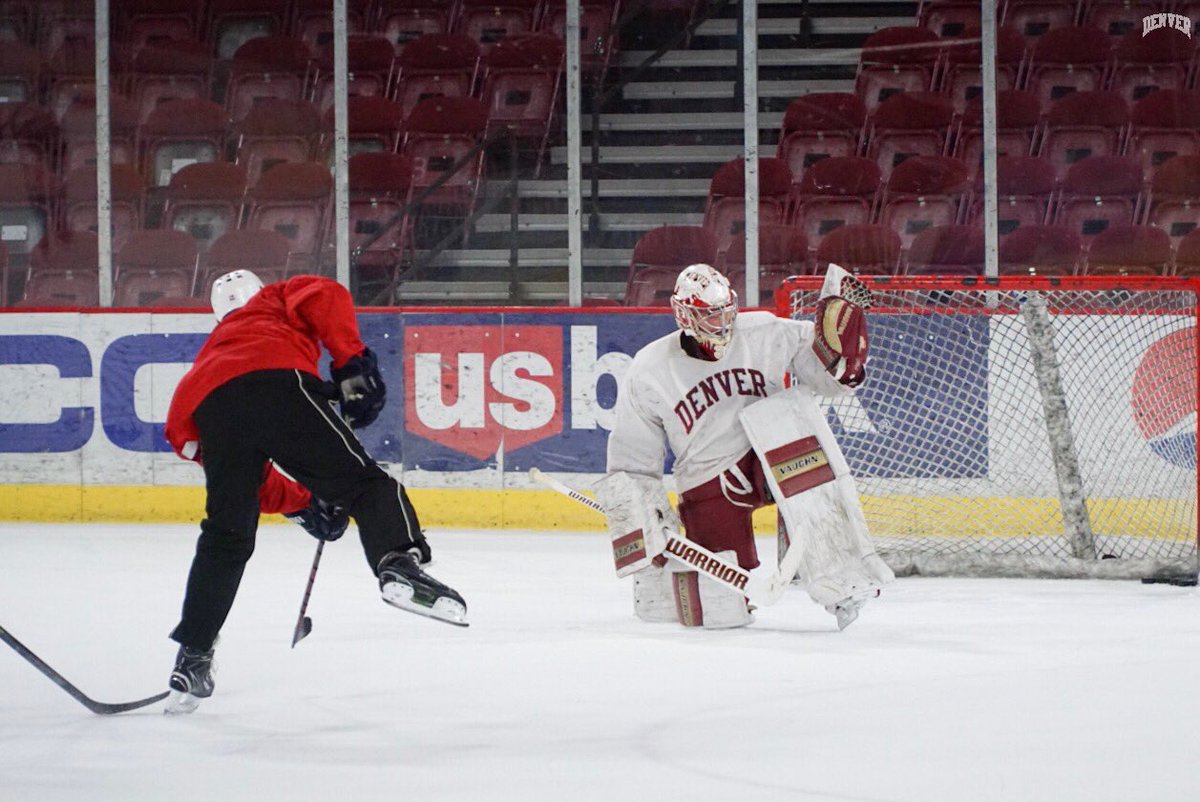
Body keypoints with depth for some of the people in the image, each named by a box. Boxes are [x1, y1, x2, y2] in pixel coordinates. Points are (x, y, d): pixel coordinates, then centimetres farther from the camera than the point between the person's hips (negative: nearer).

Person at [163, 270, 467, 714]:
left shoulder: (214, 349, 46)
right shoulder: (279, 299, 35)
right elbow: (325, 297, 9)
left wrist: (299, 502, 38)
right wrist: (352, 364, 5)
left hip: (208, 410, 4)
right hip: (278, 383, -4)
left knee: (226, 538, 18)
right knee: (362, 481, -6)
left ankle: (192, 657, 18)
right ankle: (398, 564, -33)